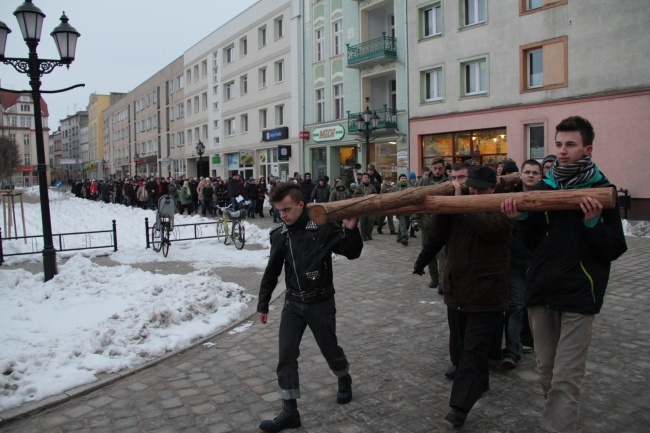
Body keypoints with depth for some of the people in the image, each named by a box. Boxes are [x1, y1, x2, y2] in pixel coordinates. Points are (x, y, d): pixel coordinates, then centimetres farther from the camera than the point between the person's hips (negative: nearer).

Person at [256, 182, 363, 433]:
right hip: (293, 303, 3)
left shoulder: (323, 227, -15)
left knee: (330, 350, 13)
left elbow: (352, 253, -9)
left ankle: (344, 380, 46)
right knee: (286, 355, -1)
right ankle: (290, 411, 12)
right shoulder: (278, 235, -3)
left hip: (321, 302, -3)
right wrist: (262, 304, 10)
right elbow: (271, 272, 7)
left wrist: (351, 229, -27)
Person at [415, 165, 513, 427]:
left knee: (473, 351, -6)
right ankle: (479, 383, 40)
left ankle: (460, 407, -4)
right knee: (462, 346, 18)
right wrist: (446, 201, -6)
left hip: (486, 296, -6)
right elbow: (438, 235, 2)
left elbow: (488, 228, -28)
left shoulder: (502, 211, -6)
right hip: (457, 291, 6)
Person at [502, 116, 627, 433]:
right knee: (546, 371, 16)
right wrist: (521, 218, -7)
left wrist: (594, 222, -20)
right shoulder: (543, 188, 7)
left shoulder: (601, 190, -3)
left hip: (578, 296, -4)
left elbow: (614, 250, -4)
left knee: (565, 378, -4)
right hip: (541, 291, 5)